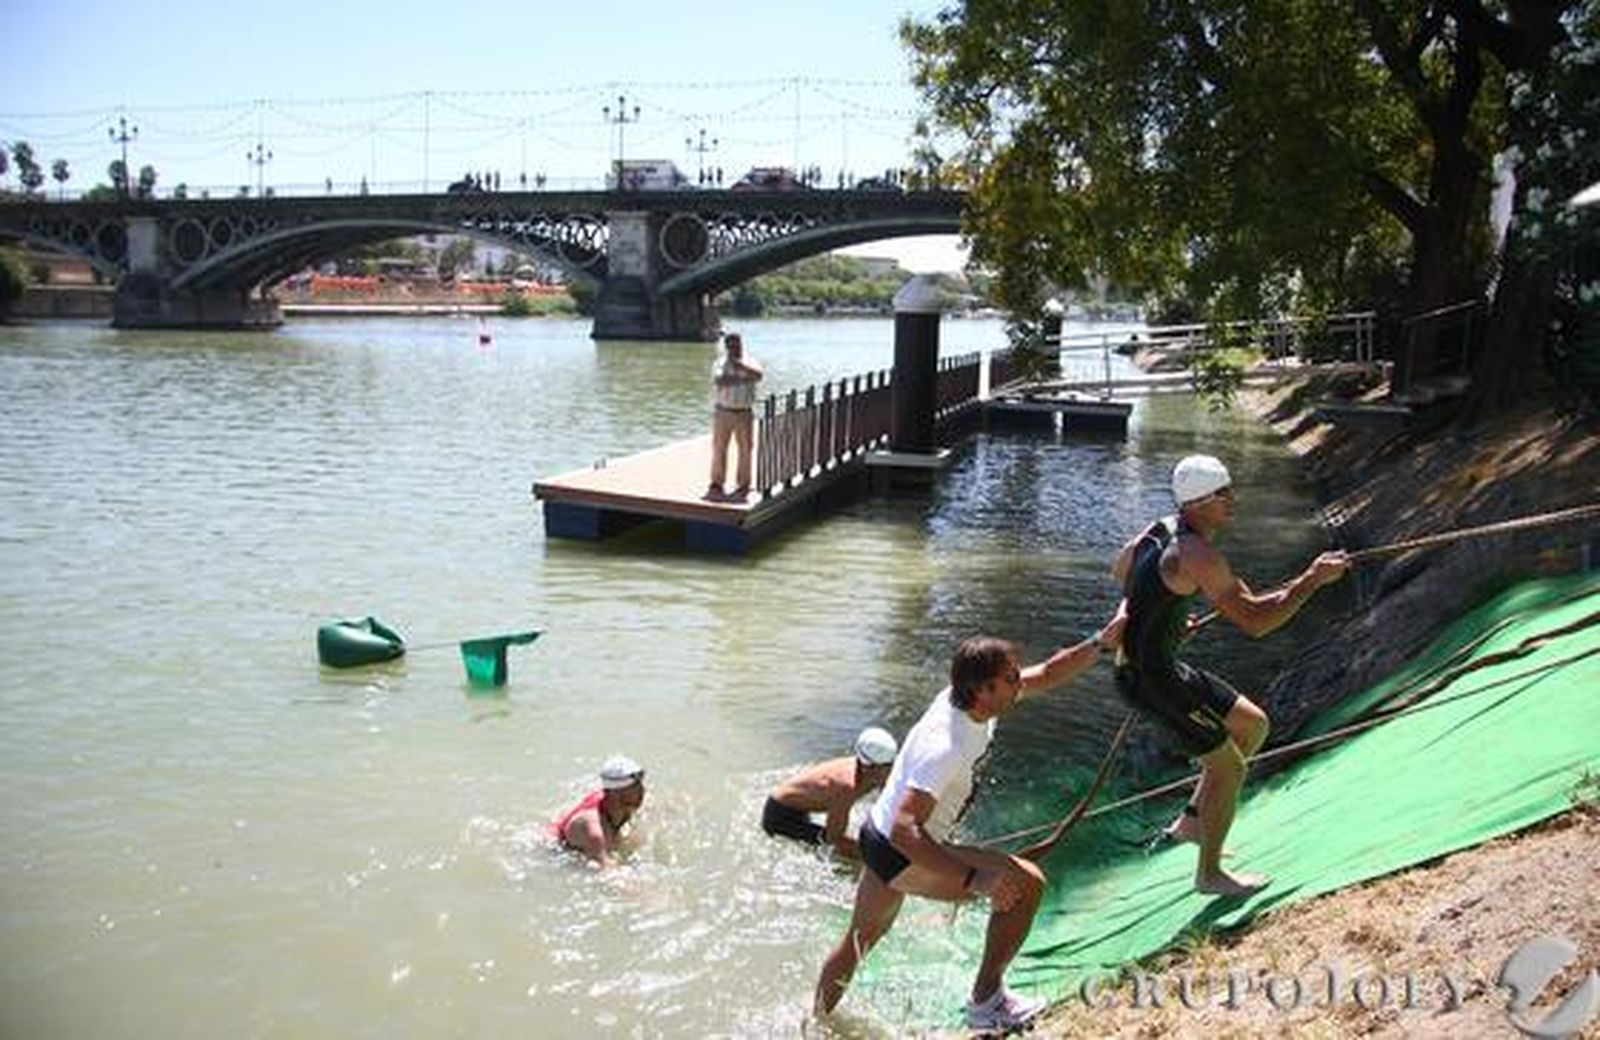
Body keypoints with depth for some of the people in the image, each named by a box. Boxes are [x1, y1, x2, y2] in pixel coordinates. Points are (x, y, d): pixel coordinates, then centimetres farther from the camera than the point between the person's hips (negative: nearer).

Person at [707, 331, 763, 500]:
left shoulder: (749, 362, 5)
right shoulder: (720, 363, 2)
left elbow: (759, 375, -16)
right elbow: (718, 380, -19)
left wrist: (740, 365, -23)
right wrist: (744, 379, -15)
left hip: (745, 414, 1)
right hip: (723, 412, -1)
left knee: (745, 450, 3)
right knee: (719, 449, 1)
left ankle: (743, 486, 11)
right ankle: (717, 484, 9)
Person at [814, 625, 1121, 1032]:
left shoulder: (966, 696, -8)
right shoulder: (944, 747, -34)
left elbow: (1048, 674, 4)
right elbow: (905, 830, -41)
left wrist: (1104, 639, -5)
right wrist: (976, 880, -46)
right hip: (900, 854, -9)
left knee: (861, 938, 30)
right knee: (1026, 883, -15)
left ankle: (818, 1021, 51)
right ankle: (987, 1001, -3)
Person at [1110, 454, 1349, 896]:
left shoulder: (1161, 529, 6)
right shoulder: (1198, 555, -24)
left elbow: (1120, 569, 24)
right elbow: (1255, 620, -26)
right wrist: (1312, 579, -18)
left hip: (1156, 664, 10)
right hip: (1153, 679, -10)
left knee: (1252, 726, 19)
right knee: (1228, 767, 3)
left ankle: (1190, 822, 28)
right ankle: (1210, 874, 21)